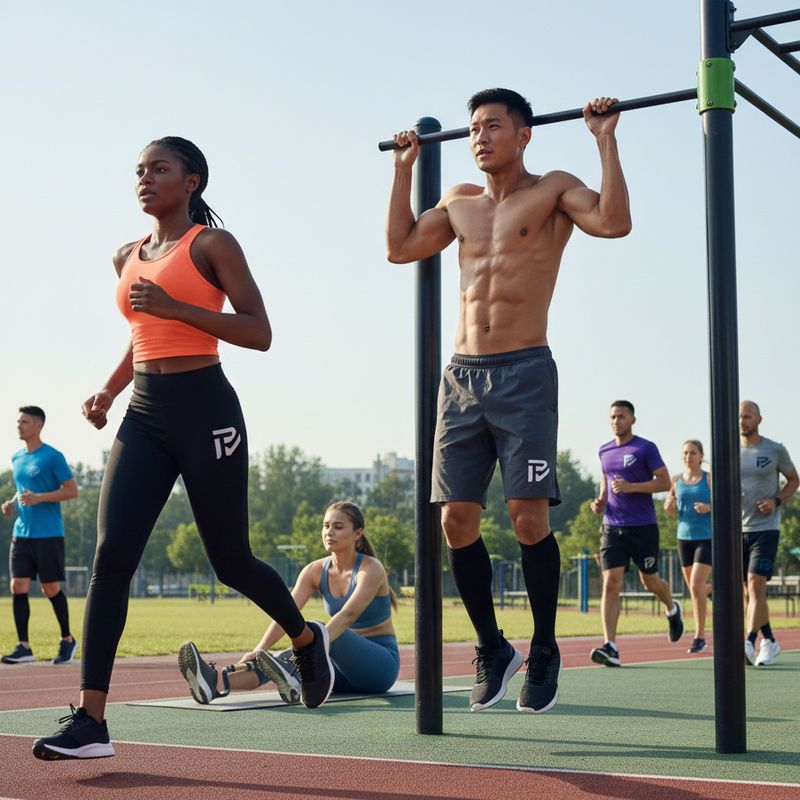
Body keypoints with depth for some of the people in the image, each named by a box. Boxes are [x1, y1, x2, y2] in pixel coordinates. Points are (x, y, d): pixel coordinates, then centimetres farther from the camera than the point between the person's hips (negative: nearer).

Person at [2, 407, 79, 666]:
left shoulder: (52, 457, -6)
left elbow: (72, 490, -8)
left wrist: (38, 498, -17)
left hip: (48, 535, -6)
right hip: (21, 534, 6)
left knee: (50, 589, 0)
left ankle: (67, 640, 19)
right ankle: (24, 647, -2)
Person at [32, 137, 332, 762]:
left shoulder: (211, 244, -3)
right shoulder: (128, 258, 16)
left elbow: (259, 333, -10)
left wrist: (174, 306, -18)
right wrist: (108, 391, 14)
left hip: (205, 410, -5)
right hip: (144, 414, 6)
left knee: (230, 562, 5)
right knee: (111, 557, -9)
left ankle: (306, 638, 35)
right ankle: (90, 721, -10)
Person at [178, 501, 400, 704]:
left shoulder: (371, 569, -14)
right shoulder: (315, 571, 2)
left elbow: (348, 615, -31)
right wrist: (258, 651, -28)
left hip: (381, 664, -5)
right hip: (344, 669, 5)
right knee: (290, 657, -26)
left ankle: (290, 677, -67)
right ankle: (215, 682, -52)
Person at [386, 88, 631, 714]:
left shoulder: (553, 191, 2)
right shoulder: (460, 202, 18)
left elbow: (615, 222, -16)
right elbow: (399, 248, 25)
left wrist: (605, 140, -13)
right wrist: (404, 169, 25)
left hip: (525, 374, -5)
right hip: (462, 375, 5)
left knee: (529, 515, -9)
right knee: (456, 519, 0)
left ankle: (545, 651, 9)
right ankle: (492, 648, 17)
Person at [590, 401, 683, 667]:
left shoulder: (645, 448, -4)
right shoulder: (605, 451, 12)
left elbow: (665, 482, -8)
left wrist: (631, 487, -19)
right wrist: (601, 501, 7)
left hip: (643, 527, -3)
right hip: (612, 527, 3)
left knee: (650, 582, 10)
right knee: (611, 584, -11)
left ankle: (672, 609, 46)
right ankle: (610, 647, -16)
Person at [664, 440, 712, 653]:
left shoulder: (710, 479, -4)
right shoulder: (677, 479, 7)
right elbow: (670, 506, 16)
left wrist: (709, 507, -21)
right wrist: (669, 507, -7)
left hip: (707, 537, -4)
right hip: (685, 537, 4)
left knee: (696, 586, -14)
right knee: (693, 588, 10)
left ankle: (699, 636, -5)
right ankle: (713, 589, 44)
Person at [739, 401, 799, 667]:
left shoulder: (775, 451, -1)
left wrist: (776, 501, -7)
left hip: (766, 528, -4)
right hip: (737, 529, 4)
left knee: (755, 585, -17)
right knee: (748, 591, 8)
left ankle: (749, 645, -22)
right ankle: (769, 641, 22)